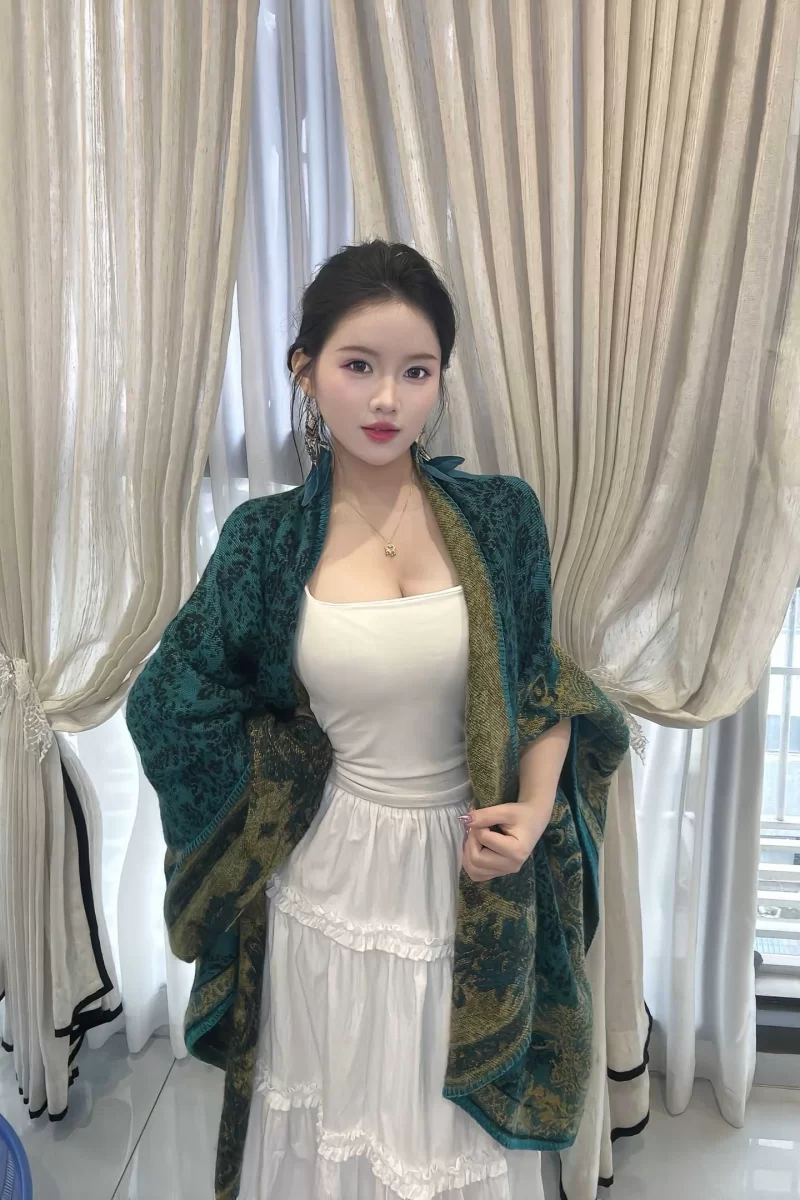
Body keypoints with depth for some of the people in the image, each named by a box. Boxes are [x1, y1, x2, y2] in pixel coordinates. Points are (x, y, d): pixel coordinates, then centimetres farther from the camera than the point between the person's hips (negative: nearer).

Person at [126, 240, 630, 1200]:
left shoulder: (500, 516, -7)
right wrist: (287, 781, -1)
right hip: (335, 877, 0)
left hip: (473, 879, 1)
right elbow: (169, 702, 1)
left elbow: (543, 683, 3)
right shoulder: (268, 536, -8)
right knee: (337, 1120, 22)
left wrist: (536, 807, -12)